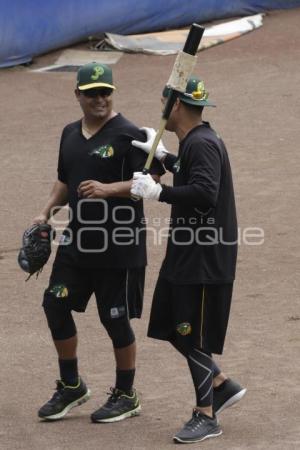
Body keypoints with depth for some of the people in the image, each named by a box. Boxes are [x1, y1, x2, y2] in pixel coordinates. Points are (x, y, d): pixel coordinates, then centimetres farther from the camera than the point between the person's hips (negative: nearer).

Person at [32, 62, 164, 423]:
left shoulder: (128, 135, -11)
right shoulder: (70, 134, 11)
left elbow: (153, 179, -18)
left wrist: (108, 189, -27)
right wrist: (46, 213, 10)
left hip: (119, 247, -7)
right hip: (77, 240, 7)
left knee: (116, 319, 1)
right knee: (55, 305, 6)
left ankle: (126, 396, 18)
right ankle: (71, 386, 22)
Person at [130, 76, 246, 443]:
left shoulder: (202, 144, -20)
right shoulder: (194, 141, 11)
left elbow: (205, 193, -34)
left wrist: (157, 192, -29)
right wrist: (163, 156, 22)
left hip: (204, 260, -10)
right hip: (185, 256, 10)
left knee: (192, 335, -3)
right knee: (173, 327, 15)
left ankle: (206, 416, 7)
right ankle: (222, 386, 25)